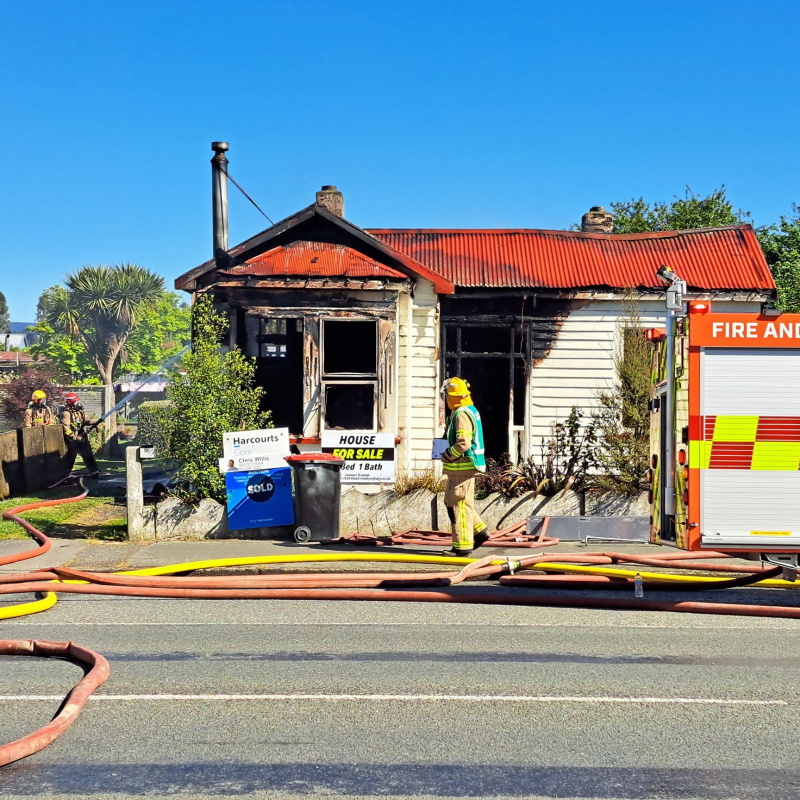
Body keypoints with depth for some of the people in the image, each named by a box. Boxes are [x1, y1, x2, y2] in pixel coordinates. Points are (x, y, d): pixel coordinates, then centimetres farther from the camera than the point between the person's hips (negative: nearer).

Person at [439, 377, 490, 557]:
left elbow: (463, 444, -25)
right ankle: (479, 531, 22)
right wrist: (449, 455, 15)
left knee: (460, 505, -4)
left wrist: (446, 456, -11)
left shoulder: (462, 414, -18)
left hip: (463, 467, -10)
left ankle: (462, 546, 1)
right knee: (451, 501, 19)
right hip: (463, 467, 10)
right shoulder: (471, 411, 15)